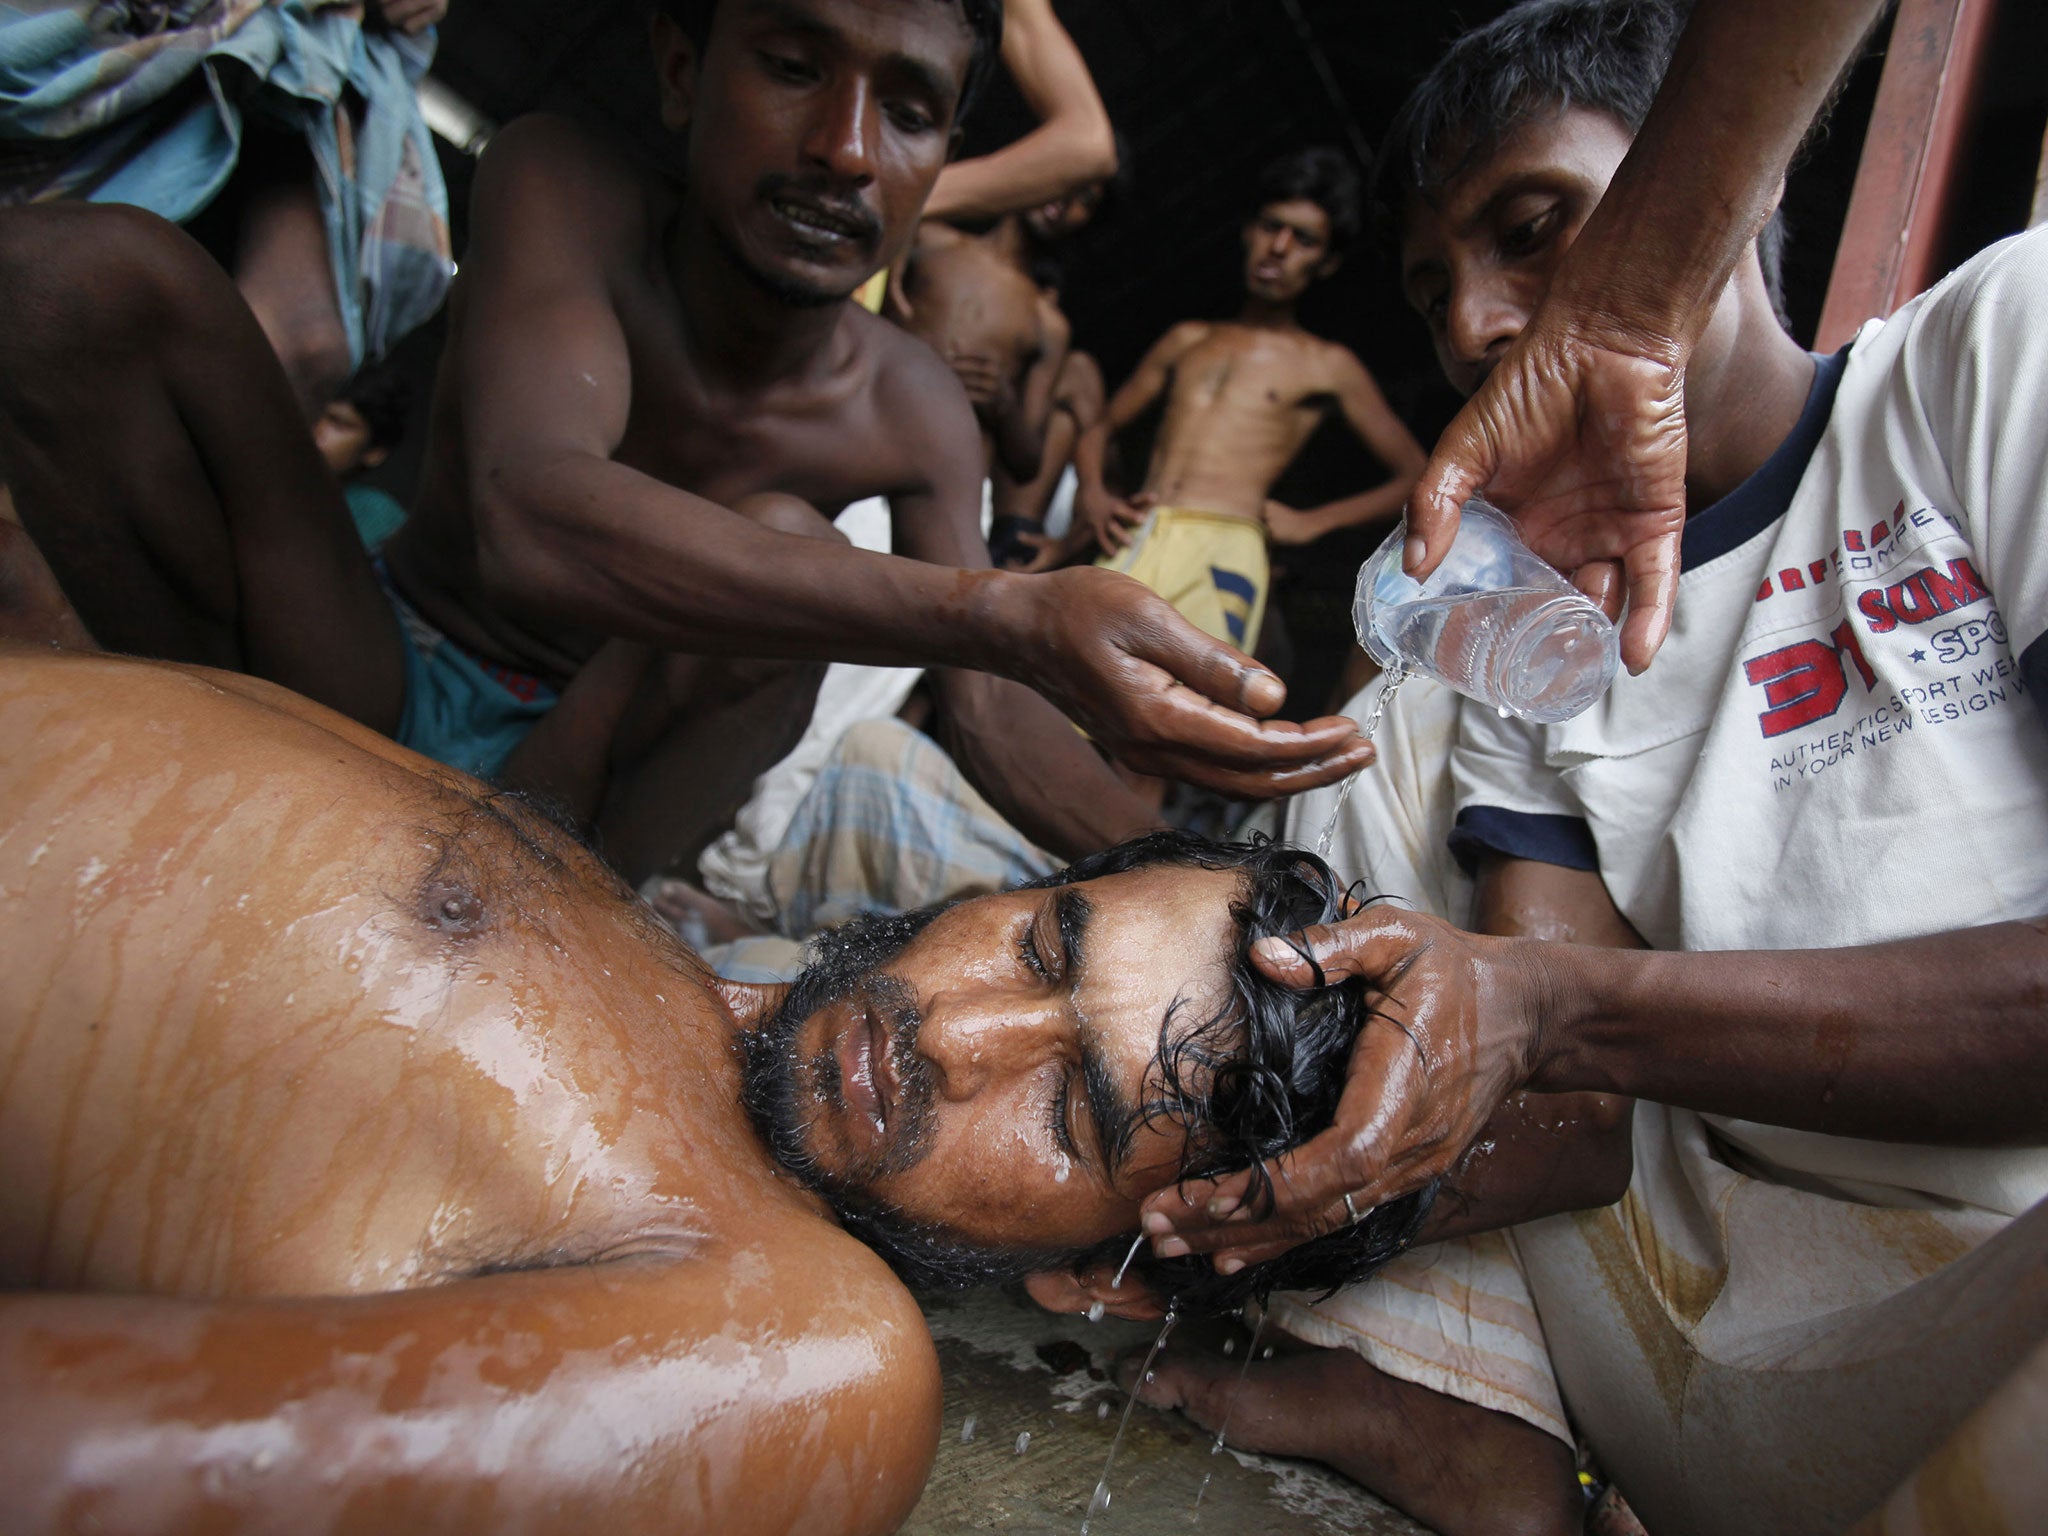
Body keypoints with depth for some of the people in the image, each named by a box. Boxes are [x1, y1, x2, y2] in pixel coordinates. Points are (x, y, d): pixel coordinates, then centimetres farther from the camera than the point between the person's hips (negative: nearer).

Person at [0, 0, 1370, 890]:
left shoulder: (912, 417, -14)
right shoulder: (564, 189, -21)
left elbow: (994, 720, -11)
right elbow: (532, 520, -41)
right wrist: (1010, 618, -54)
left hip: (579, 765, 1)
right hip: (366, 685, 0)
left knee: (782, 550, -31)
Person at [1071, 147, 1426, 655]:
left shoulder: (1328, 366, 16)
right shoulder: (1188, 339, 26)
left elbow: (1417, 477, 15)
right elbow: (1101, 429, 30)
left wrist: (1312, 522, 5)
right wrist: (1092, 492, 8)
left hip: (1225, 543, -3)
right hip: (1136, 541, 4)